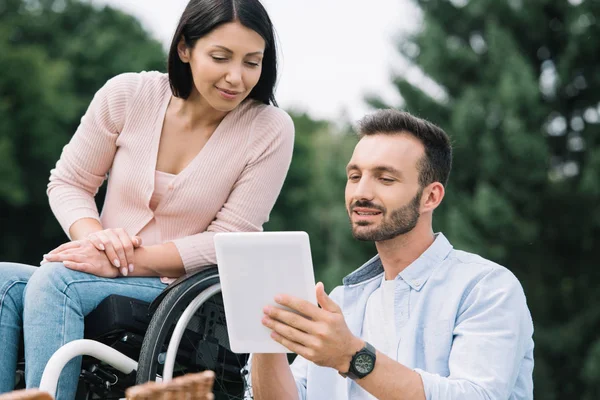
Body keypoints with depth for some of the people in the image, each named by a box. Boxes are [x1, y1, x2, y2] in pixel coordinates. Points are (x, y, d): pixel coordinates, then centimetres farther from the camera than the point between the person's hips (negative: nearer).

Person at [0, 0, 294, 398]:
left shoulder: (271, 130, -7)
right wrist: (95, 237, -16)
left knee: (54, 280, -30)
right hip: (104, 278, 4)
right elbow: (68, 184, 8)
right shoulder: (127, 95, 0)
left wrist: (130, 261, -19)